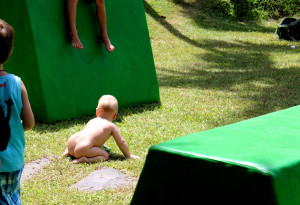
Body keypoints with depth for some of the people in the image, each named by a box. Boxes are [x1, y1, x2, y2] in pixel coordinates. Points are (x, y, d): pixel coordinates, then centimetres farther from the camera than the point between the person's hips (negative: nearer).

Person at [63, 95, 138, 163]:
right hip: (83, 148, -8)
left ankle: (69, 152, 15)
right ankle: (85, 159, -20)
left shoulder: (92, 121, 28)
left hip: (70, 143, 8)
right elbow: (121, 142, 11)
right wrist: (128, 156, 24)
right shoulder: (112, 126, 10)